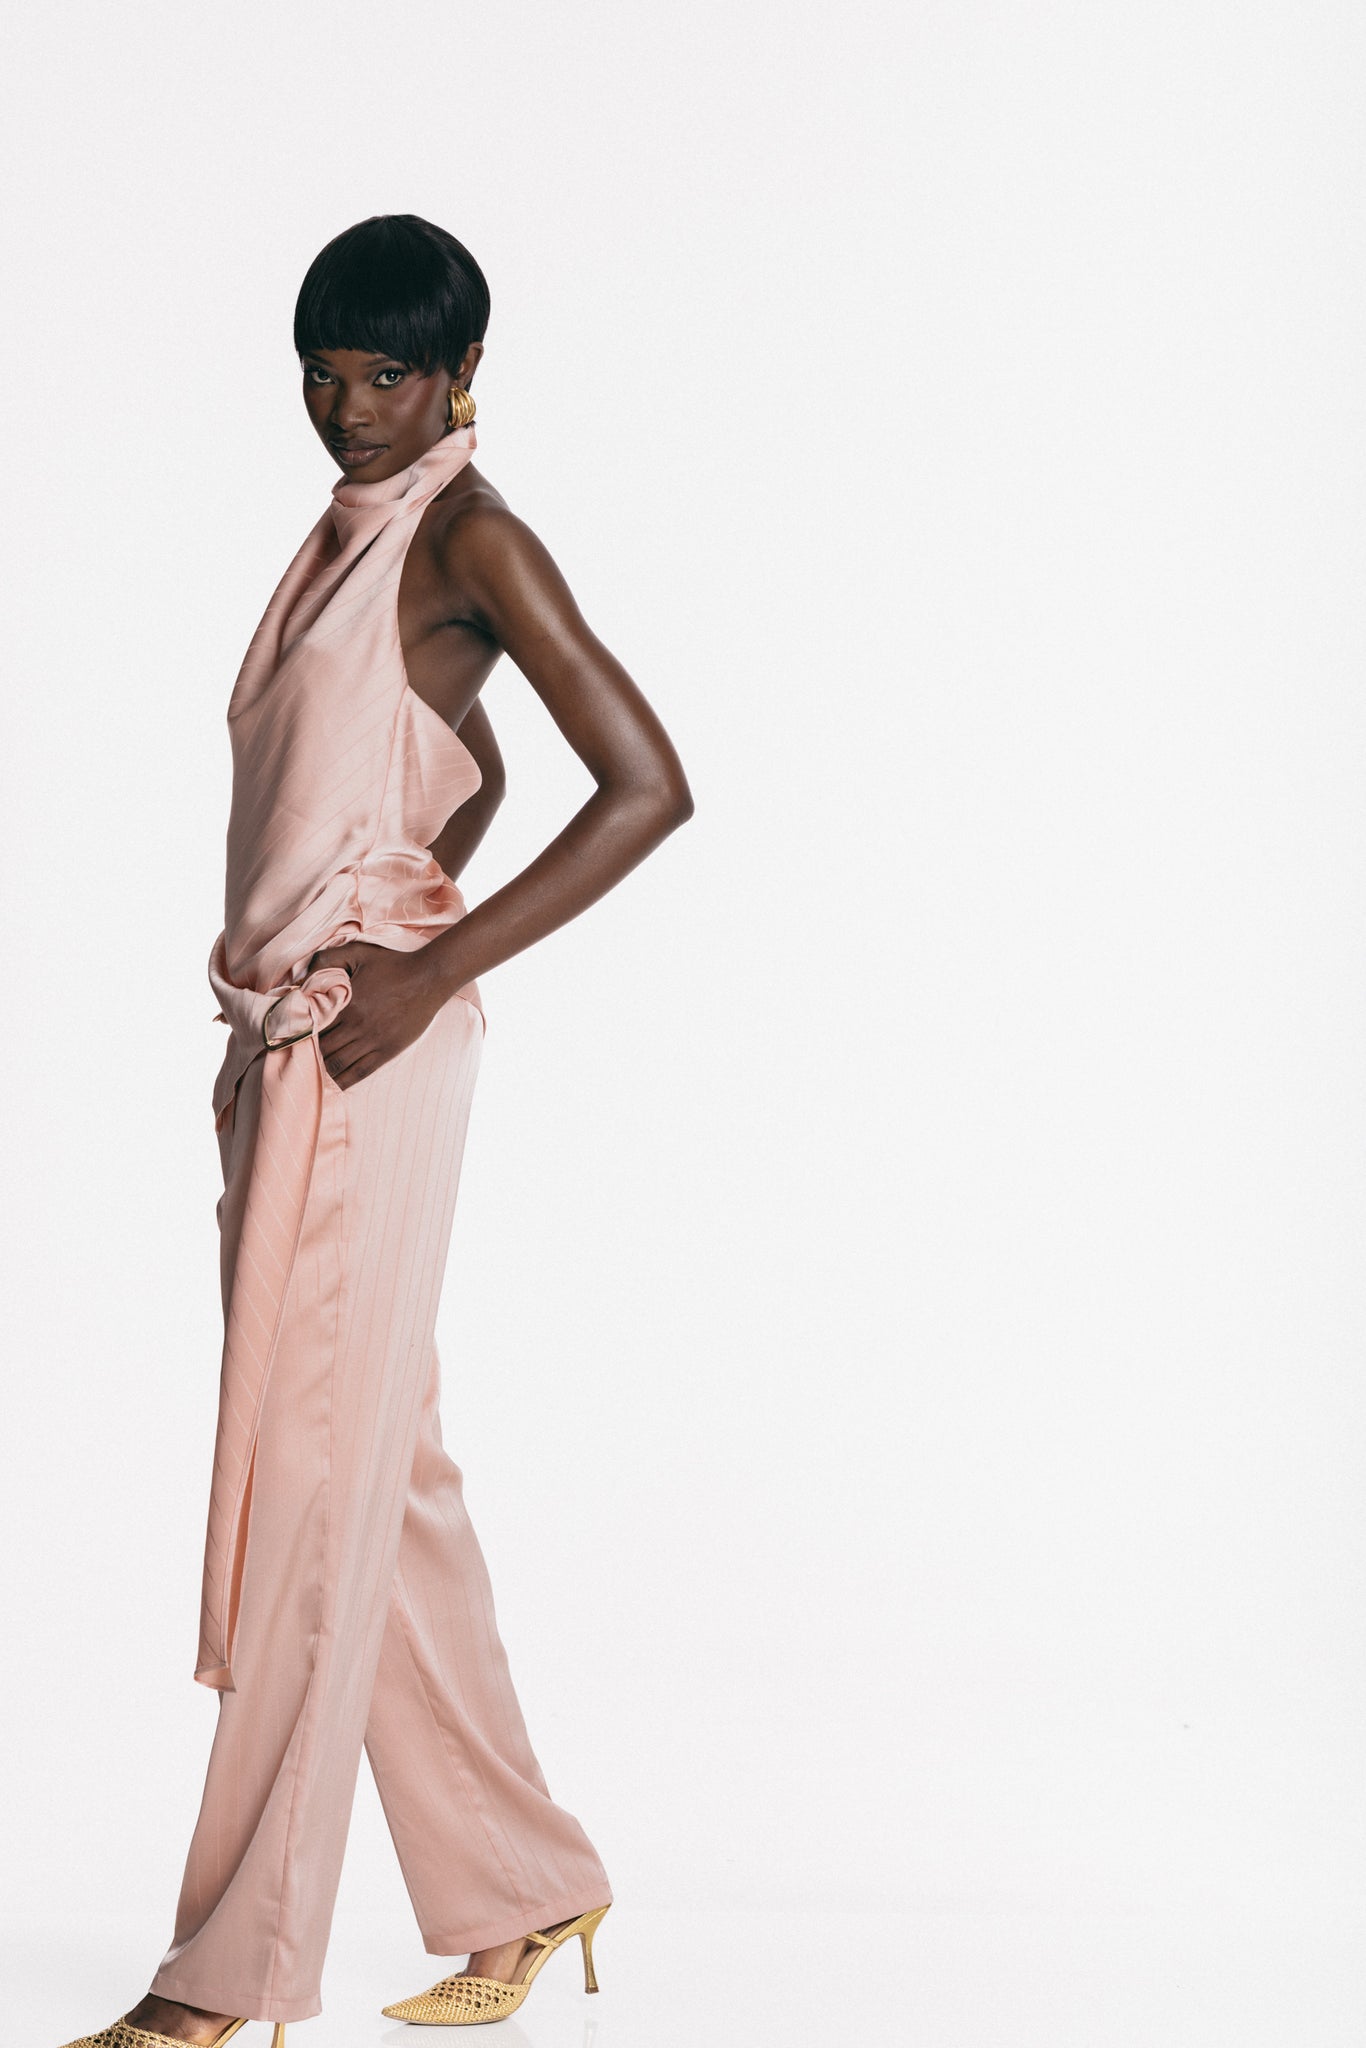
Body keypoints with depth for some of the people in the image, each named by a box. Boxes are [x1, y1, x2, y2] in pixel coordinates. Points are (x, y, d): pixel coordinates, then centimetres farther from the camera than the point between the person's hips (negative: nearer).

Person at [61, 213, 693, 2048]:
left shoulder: (467, 538, -7)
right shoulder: (347, 529, 18)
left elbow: (649, 785, -15)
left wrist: (429, 972, -17)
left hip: (369, 1051, -9)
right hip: (284, 1049, 9)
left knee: (312, 1477, -7)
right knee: (383, 1477, 12)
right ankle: (522, 1886, 22)